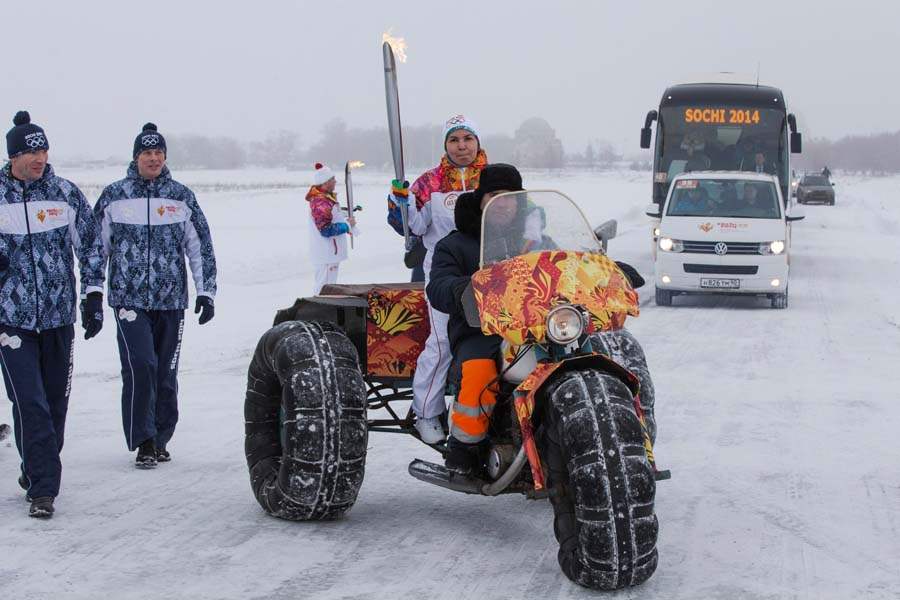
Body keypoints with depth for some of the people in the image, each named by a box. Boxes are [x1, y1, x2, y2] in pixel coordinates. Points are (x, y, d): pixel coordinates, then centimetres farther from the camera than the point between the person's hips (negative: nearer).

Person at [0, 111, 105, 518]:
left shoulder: (66, 194, 2)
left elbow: (90, 245, 10)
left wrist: (93, 296, 6)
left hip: (59, 315, 2)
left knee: (55, 402, 9)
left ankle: (36, 472, 28)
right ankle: (42, 488, -4)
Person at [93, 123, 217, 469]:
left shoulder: (181, 197, 7)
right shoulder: (114, 196, 3)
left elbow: (201, 246, 10)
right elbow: (96, 246, 10)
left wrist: (206, 291, 4)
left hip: (171, 300, 2)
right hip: (128, 298, -2)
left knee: (166, 373, 6)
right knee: (140, 366, -15)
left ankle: (160, 440, 20)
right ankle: (142, 442, -6)